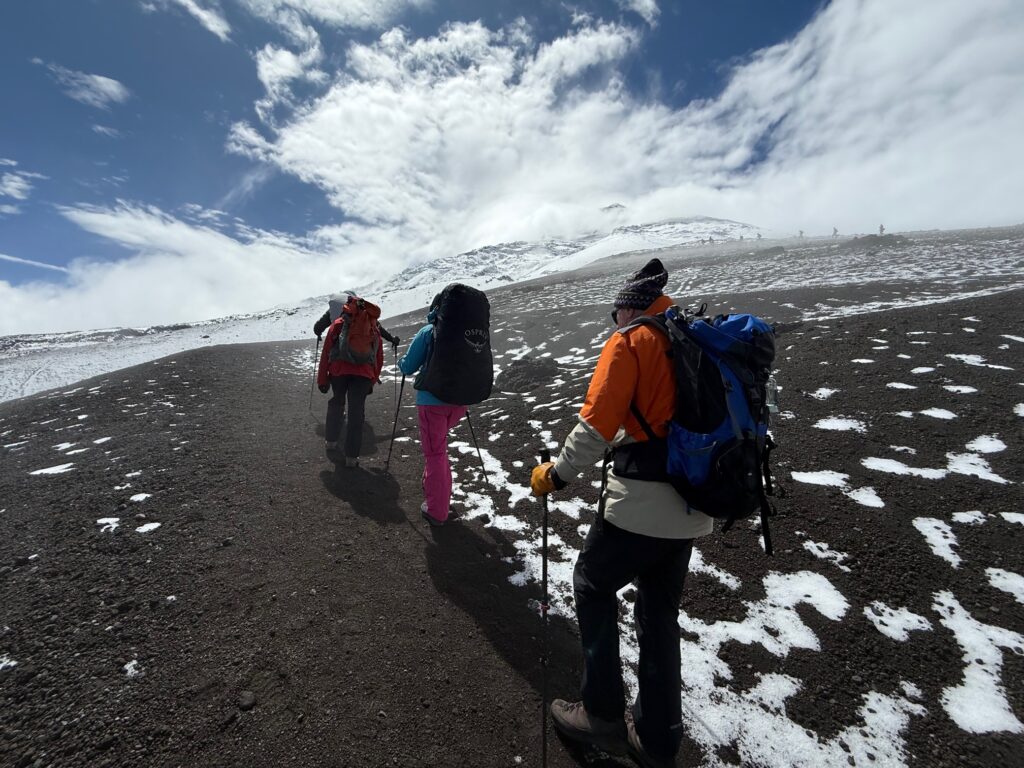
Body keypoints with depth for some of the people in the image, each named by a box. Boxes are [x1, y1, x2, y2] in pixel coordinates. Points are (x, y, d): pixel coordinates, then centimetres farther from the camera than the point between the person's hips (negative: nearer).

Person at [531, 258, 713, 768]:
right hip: (691, 509, 7)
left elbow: (598, 423, -16)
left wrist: (557, 474, -4)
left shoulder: (630, 342, -8)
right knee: (660, 615, 20)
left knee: (593, 588, 16)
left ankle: (604, 717, 24)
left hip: (641, 503, -7)